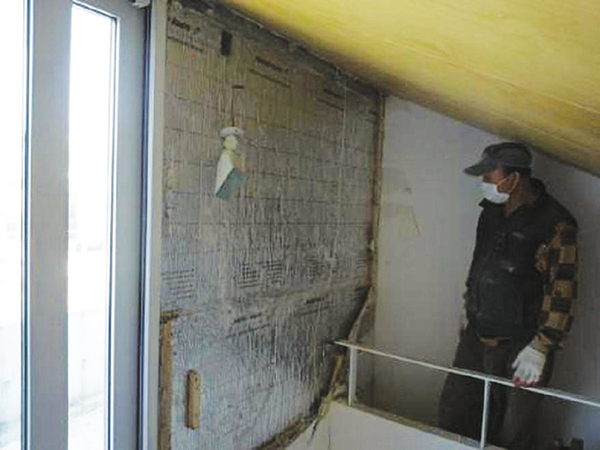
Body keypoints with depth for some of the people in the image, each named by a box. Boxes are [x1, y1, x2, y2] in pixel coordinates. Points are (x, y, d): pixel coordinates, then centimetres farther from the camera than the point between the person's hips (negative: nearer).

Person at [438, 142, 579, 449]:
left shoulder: (555, 224, -17)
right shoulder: (491, 210, 5)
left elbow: (562, 292, -18)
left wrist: (540, 348, -19)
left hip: (520, 347, -6)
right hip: (476, 335, 7)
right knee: (452, 412, 17)